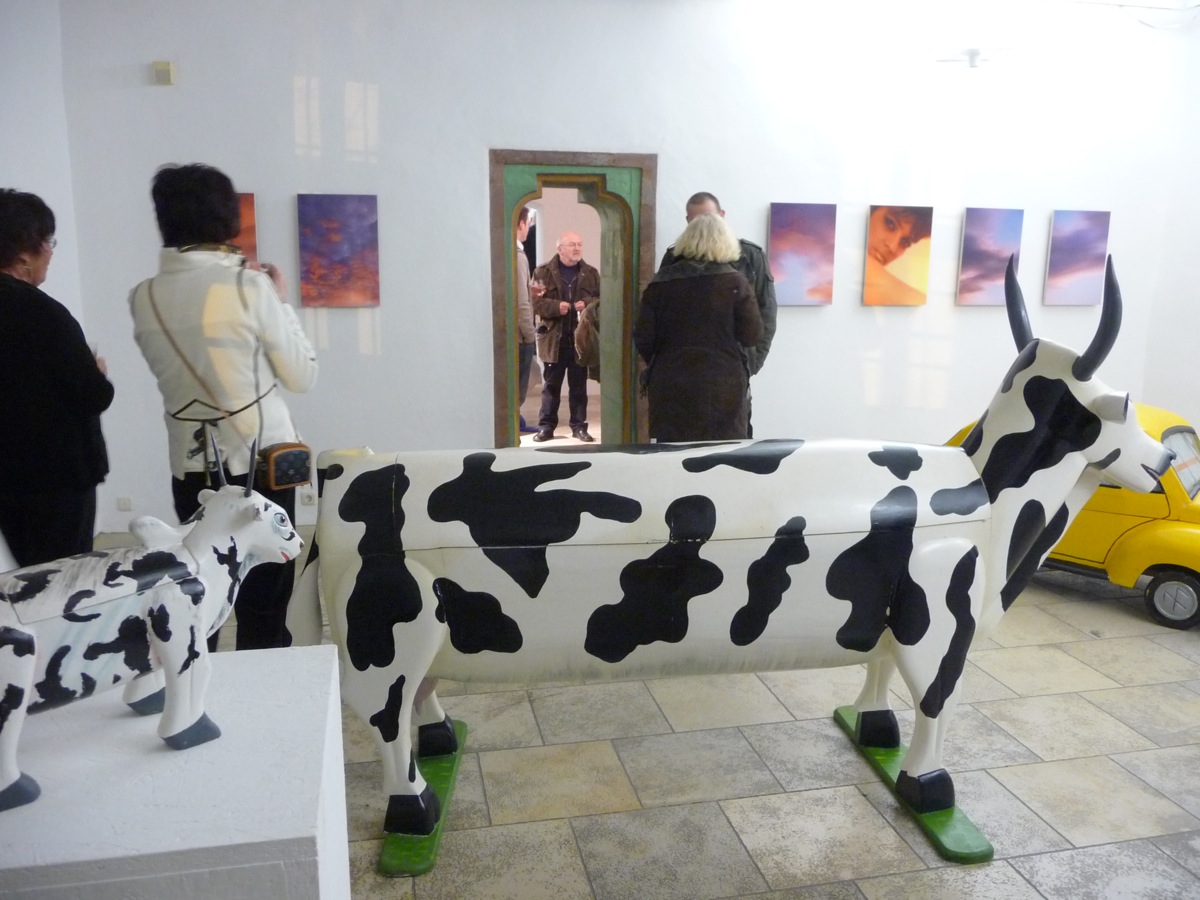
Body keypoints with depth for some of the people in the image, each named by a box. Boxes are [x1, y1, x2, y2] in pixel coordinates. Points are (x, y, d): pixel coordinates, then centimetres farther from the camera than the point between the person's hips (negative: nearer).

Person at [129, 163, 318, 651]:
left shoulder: (144, 297, 2)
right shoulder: (250, 285, -11)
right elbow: (303, 375, -4)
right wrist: (281, 301, 8)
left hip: (190, 467, 4)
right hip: (261, 464, -4)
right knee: (263, 606, 6)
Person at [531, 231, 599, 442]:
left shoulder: (590, 273, 8)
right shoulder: (543, 272, 0)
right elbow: (534, 301, -5)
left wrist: (587, 304, -12)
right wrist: (556, 306, -20)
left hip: (581, 338, 2)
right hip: (553, 338, -2)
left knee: (579, 385, 8)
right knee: (551, 385, 6)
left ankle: (579, 426, 16)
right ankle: (546, 426, 14)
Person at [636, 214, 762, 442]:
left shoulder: (661, 282, 1)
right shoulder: (735, 282, -3)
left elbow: (643, 338, 1)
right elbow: (752, 335, -3)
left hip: (671, 385, 2)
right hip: (722, 386, -1)